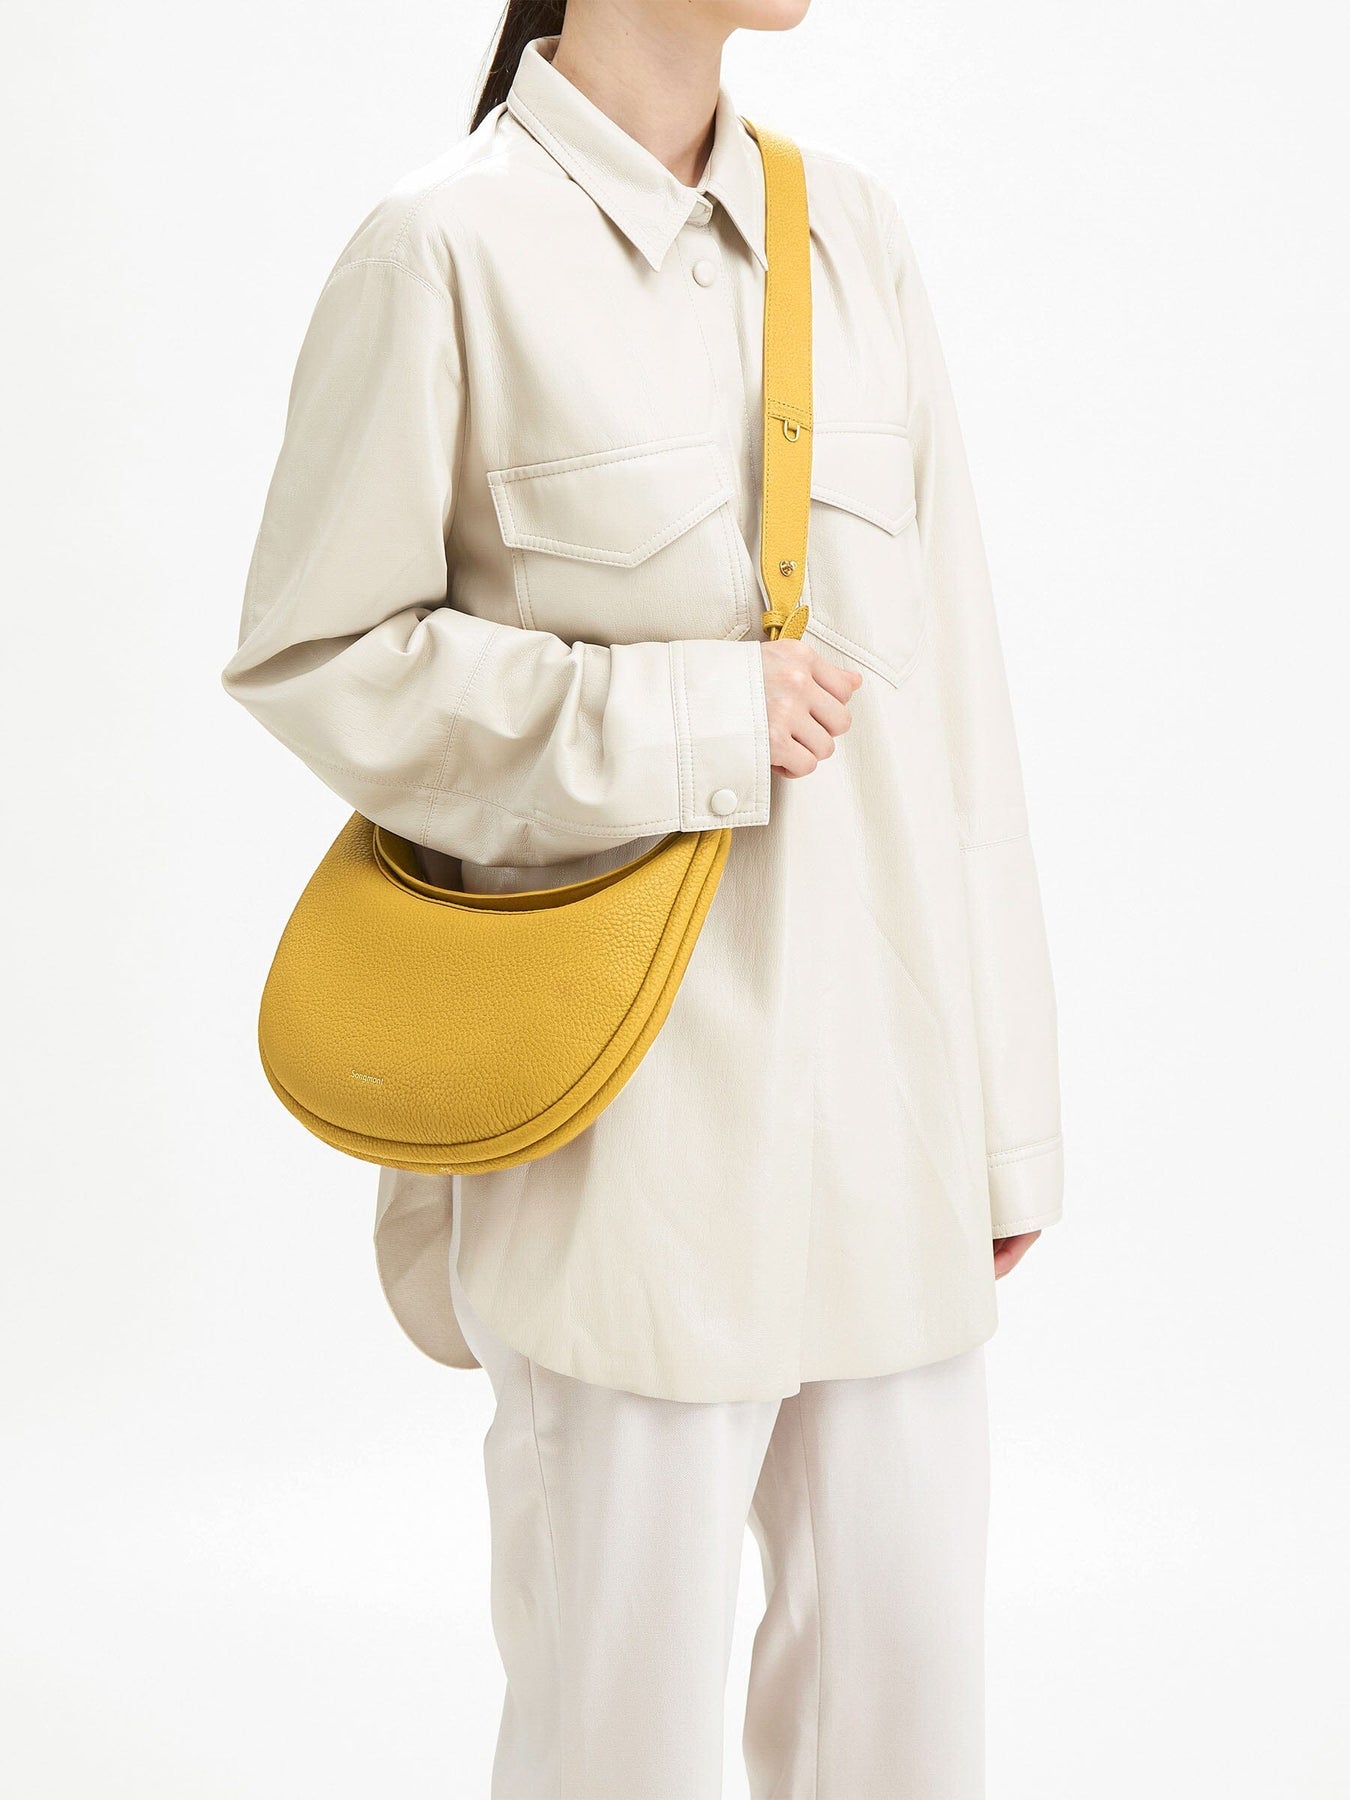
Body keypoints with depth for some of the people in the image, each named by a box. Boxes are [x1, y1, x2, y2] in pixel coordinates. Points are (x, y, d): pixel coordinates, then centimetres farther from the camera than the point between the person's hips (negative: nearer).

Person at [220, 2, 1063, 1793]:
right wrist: (688, 722, -15)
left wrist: (1005, 1110, 8)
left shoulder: (852, 229, 8)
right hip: (640, 1132, -5)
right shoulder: (453, 249, -7)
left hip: (888, 1120, 5)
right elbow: (314, 654, -5)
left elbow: (953, 688, 8)